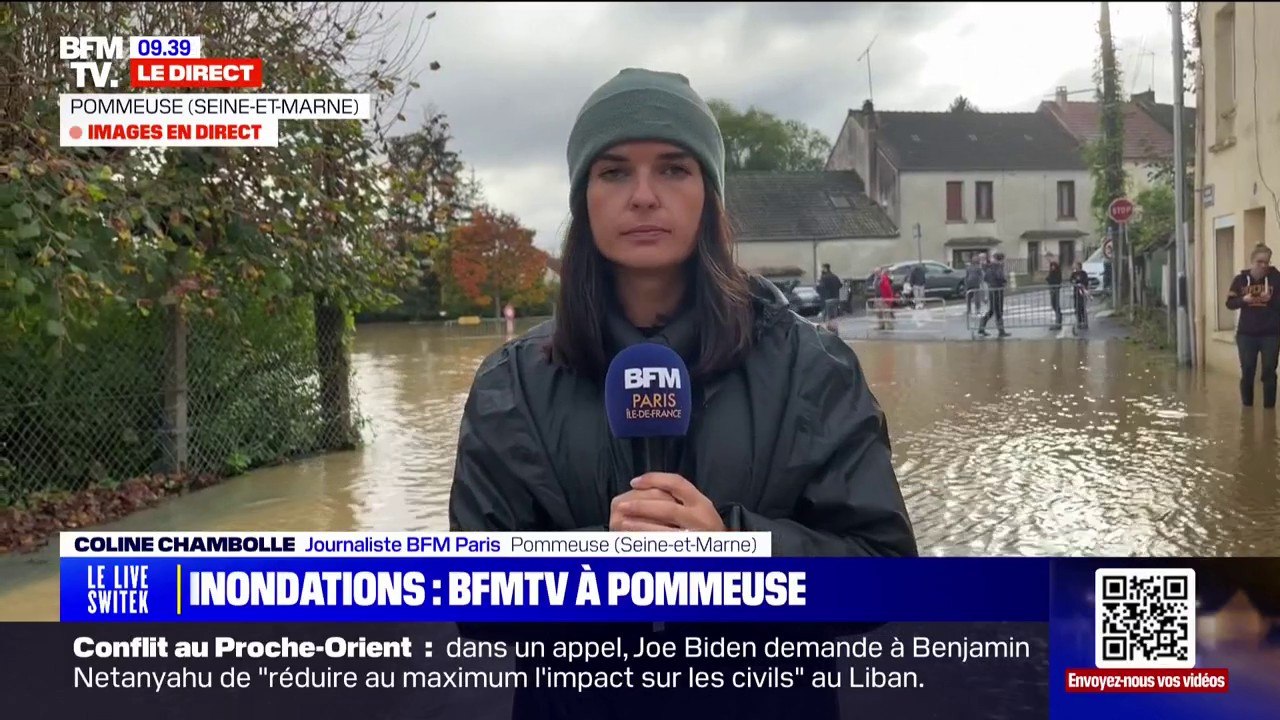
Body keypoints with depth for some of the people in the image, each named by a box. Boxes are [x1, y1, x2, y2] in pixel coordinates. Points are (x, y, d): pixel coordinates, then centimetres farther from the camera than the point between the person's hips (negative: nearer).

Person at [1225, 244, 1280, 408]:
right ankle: (1246, 406, 18)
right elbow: (1230, 303, 2)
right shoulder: (1241, 279, 2)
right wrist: (1243, 299, -16)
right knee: (1247, 371, 6)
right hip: (1246, 334, 1)